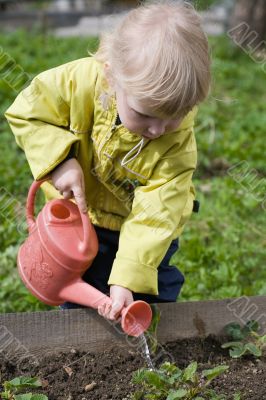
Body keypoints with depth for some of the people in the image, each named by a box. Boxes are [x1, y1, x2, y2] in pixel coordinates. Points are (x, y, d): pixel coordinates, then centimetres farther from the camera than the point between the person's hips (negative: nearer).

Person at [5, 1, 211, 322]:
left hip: (135, 230, -1)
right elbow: (28, 111, -18)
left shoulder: (178, 138, -32)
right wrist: (59, 160, -32)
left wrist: (129, 279, -37)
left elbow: (155, 211, -31)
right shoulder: (82, 81, -32)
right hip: (77, 215, 2)